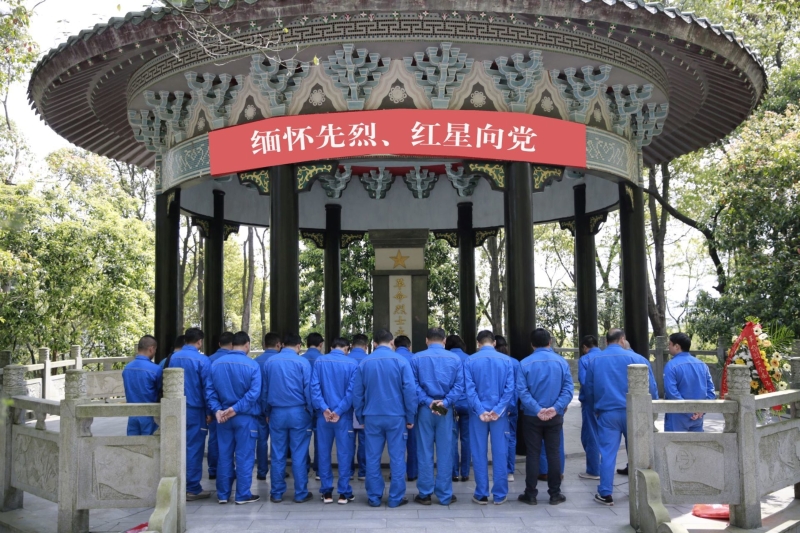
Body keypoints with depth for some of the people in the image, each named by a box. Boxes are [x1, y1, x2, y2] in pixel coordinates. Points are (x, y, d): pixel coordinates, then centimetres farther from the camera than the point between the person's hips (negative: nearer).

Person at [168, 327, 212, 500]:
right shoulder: (202, 360, -12)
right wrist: (209, 411, -3)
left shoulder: (173, 358, 5)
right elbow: (206, 387, -11)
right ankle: (192, 489, 5)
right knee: (194, 448, 1)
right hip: (195, 410, -5)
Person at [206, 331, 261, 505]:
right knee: (244, 456, 3)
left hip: (222, 417, 4)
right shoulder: (252, 365, -10)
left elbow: (210, 390, -1)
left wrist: (216, 410, -8)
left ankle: (223, 494, 17)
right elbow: (254, 393, -17)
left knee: (224, 456, 12)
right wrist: (235, 409, -16)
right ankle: (243, 495, 6)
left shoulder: (216, 363, 4)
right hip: (245, 417, -4)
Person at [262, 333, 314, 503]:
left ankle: (276, 493, 14)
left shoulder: (269, 362, 4)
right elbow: (308, 389, -7)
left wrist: (267, 412, 20)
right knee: (299, 455, 3)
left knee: (278, 455, 8)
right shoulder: (302, 362, -7)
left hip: (277, 413, 3)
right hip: (298, 412, -3)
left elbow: (264, 389, 10)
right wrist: (311, 412, 3)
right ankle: (300, 493, 8)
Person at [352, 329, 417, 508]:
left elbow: (357, 393, 5)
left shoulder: (364, 362, 2)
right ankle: (396, 498, 10)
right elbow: (410, 391, -8)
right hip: (396, 416, -2)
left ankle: (374, 497, 14)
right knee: (397, 458, 6)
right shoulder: (400, 361, -6)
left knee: (372, 458, 9)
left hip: (372, 417, 2)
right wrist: (410, 417, 0)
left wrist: (360, 418, 14)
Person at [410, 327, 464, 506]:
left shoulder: (417, 358, 1)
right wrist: (445, 402, -13)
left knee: (425, 453, 7)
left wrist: (428, 401, -11)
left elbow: (414, 385, -6)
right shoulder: (455, 359, 1)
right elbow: (459, 385, -7)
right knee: (445, 453, 6)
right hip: (445, 410, 0)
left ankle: (425, 494, 13)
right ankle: (445, 495, 12)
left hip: (425, 410, 0)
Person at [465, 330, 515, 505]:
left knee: (479, 454, 7)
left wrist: (480, 411, -11)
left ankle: (481, 494, 11)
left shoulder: (470, 361, -2)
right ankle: (500, 495, 12)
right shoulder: (506, 360, 0)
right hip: (499, 413, 0)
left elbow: (469, 389, -9)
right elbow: (510, 388, -7)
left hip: (478, 413, 0)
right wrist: (498, 410, -10)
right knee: (500, 454, 7)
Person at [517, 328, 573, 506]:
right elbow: (568, 388, -9)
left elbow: (522, 390, -14)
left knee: (532, 454, 5)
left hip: (532, 417, -1)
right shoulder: (561, 362, -1)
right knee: (553, 454, 8)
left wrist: (537, 409, -18)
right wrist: (556, 408, -16)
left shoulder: (525, 363, -6)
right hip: (555, 416, 1)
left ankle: (531, 494, 9)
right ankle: (555, 494, 13)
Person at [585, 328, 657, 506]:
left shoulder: (594, 361, 4)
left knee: (607, 454, 3)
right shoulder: (636, 358, -5)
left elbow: (589, 391, 12)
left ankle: (605, 494, 5)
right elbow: (651, 388, -2)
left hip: (607, 413, 1)